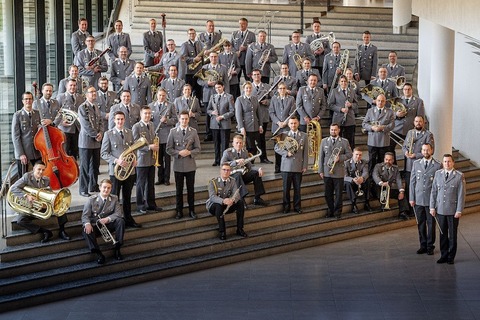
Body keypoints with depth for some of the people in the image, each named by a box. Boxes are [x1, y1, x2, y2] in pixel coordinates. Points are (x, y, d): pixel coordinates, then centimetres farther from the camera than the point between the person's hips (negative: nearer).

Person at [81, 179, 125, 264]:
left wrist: (107, 219, -28)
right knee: (86, 230, -33)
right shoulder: (91, 200, -3)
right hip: (94, 226, -1)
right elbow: (85, 215, -9)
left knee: (120, 221, -26)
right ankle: (98, 253, -34)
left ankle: (117, 249, -21)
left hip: (109, 224, 2)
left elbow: (118, 213, -9)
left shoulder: (114, 199, 1)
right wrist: (87, 224, -33)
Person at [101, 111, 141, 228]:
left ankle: (128, 219, 26)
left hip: (129, 170, 4)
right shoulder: (108, 134, -5)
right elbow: (104, 153, -7)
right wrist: (116, 160, -20)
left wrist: (134, 159, -1)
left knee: (127, 196, 15)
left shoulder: (129, 132, 9)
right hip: (115, 170, -4)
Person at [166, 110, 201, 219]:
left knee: (190, 189, 8)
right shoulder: (173, 132, 0)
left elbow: (197, 149, 3)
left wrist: (189, 152, -16)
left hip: (190, 165, 1)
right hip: (178, 165, 0)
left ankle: (191, 210, 18)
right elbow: (169, 149, -1)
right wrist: (179, 153, -16)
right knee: (179, 189, 7)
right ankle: (179, 211, 16)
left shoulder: (193, 132, 2)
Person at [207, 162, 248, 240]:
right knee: (219, 205, -38)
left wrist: (232, 200, -40)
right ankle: (222, 231, -32)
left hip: (227, 206, 4)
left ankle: (239, 229, -15)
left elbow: (237, 194, -14)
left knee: (241, 202, -21)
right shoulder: (213, 182, -12)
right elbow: (212, 197, -26)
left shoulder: (232, 181, 0)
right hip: (213, 207, -4)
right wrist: (223, 201, -47)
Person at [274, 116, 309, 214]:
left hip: (298, 167, 1)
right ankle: (286, 207, 13)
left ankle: (297, 207, 15)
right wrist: (286, 153, -11)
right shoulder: (284, 135, 5)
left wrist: (305, 166, 1)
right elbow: (277, 147, 5)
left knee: (297, 188, 5)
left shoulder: (304, 136, 8)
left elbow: (305, 152, 7)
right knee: (286, 188, 2)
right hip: (286, 166, -1)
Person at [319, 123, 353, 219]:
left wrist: (340, 158, -15)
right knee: (328, 193, 6)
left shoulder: (344, 142, 3)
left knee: (338, 193, 2)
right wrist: (321, 170, 3)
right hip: (327, 171, 2)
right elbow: (321, 156, 8)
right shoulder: (324, 141, 9)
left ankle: (337, 211, 11)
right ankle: (331, 210, 19)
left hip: (339, 172, -2)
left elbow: (349, 154, 3)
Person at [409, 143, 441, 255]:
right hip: (418, 200, 3)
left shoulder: (437, 165, -3)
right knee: (420, 223, 9)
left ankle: (430, 246, 14)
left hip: (431, 200, -3)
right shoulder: (416, 164, 6)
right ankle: (423, 245, 20)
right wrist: (411, 198, 3)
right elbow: (412, 181, 7)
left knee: (431, 224, 4)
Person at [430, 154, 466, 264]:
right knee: (442, 234, 8)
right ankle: (444, 255, 17)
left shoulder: (459, 176, -5)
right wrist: (432, 207, 2)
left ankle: (451, 257, 15)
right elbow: (433, 192, 8)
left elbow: (461, 195, -6)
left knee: (452, 234, 6)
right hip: (440, 210, 3)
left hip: (453, 211, -3)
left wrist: (459, 211, -10)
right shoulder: (438, 174, 6)